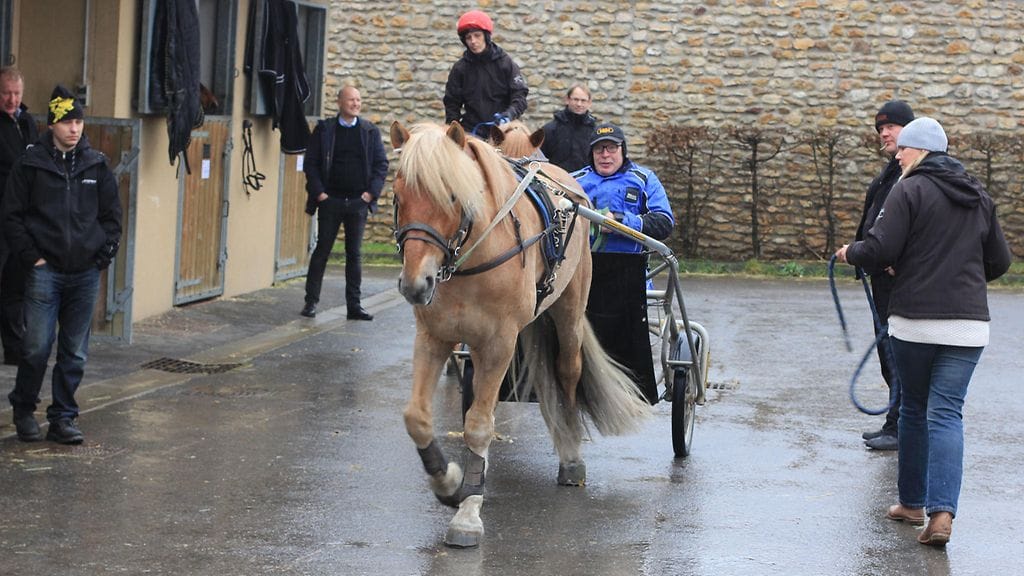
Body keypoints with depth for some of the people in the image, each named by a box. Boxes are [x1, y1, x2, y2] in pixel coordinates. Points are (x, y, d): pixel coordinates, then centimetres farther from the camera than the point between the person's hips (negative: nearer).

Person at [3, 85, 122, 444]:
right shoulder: (31, 164, -1)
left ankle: (63, 418, 16)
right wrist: (31, 256, -6)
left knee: (75, 353, 6)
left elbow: (112, 215, 13)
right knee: (37, 347, -6)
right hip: (45, 271, -3)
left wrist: (104, 255, 2)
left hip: (86, 274, 3)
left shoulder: (97, 165, 7)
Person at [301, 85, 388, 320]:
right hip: (330, 201, -1)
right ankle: (311, 301, 9)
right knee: (322, 250, 2)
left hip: (358, 202, 1)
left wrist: (371, 192, -5)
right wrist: (318, 192, -8)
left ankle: (354, 305, 8)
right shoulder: (324, 130, 3)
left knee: (355, 254, 5)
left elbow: (381, 164, 6)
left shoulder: (370, 131, 7)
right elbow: (311, 162, 1)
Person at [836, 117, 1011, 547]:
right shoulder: (979, 197, 13)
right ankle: (942, 512, -15)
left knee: (914, 409, 13)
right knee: (946, 414, 0)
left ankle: (912, 502, 23)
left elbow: (879, 251, -14)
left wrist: (849, 253, 7)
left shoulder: (909, 191, -6)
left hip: (914, 321, -3)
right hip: (969, 324, 3)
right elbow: (999, 262, 18)